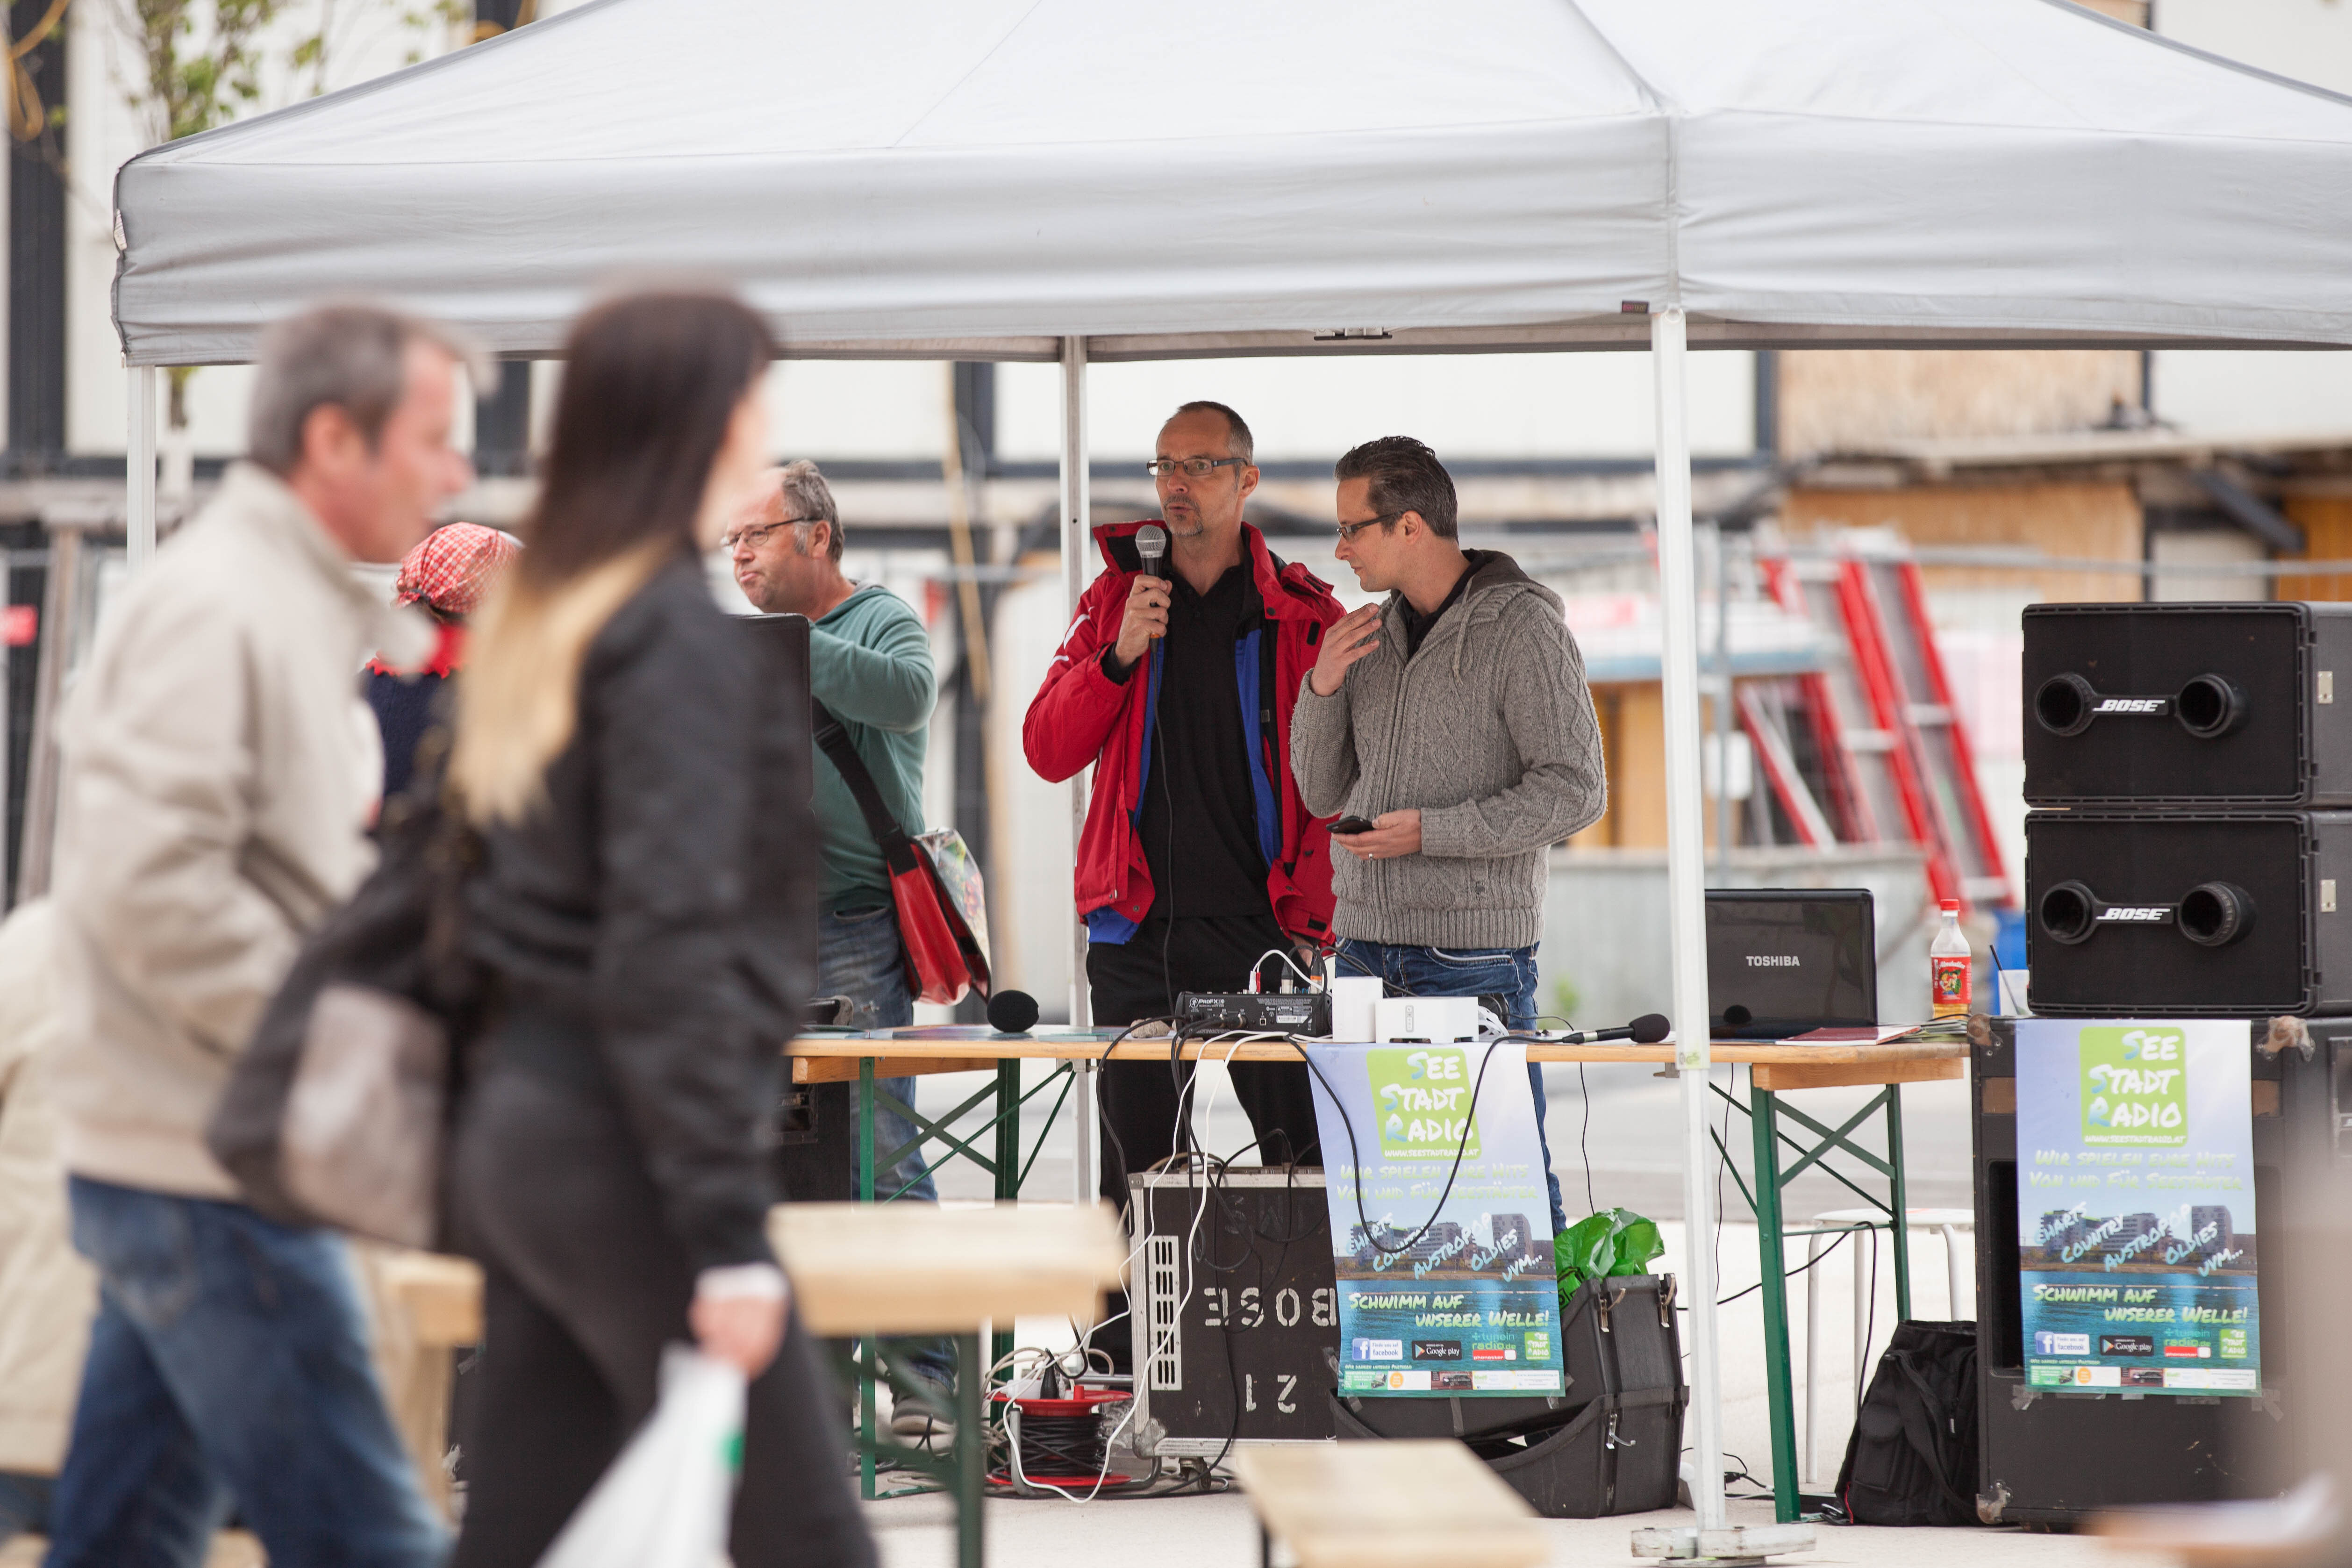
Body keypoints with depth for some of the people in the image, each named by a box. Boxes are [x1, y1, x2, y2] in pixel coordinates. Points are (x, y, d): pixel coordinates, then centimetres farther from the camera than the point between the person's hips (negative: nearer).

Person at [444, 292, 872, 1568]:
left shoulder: (534, 619, 14)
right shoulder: (681, 635, -13)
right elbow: (670, 940, -19)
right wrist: (728, 1230, -20)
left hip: (515, 1120, 9)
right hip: (616, 1141, -9)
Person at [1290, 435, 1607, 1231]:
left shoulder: (1522, 629, -7)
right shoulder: (1376, 631, 14)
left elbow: (1574, 791, -13)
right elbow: (1323, 791, 17)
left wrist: (1431, 831, -19)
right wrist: (1322, 689, -1)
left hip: (1475, 954, -7)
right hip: (1366, 947, 7)